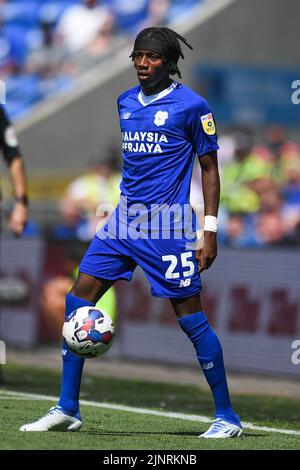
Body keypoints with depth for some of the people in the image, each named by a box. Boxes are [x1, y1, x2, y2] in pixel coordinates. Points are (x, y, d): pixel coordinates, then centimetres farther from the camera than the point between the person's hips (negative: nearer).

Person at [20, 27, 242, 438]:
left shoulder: (191, 105, -6)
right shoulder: (125, 102, 12)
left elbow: (210, 168, -2)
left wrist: (210, 232, -7)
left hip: (168, 223, -6)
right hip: (125, 218, 6)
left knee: (189, 315, -5)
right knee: (79, 297, -2)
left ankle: (227, 417, 7)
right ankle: (67, 410, 6)